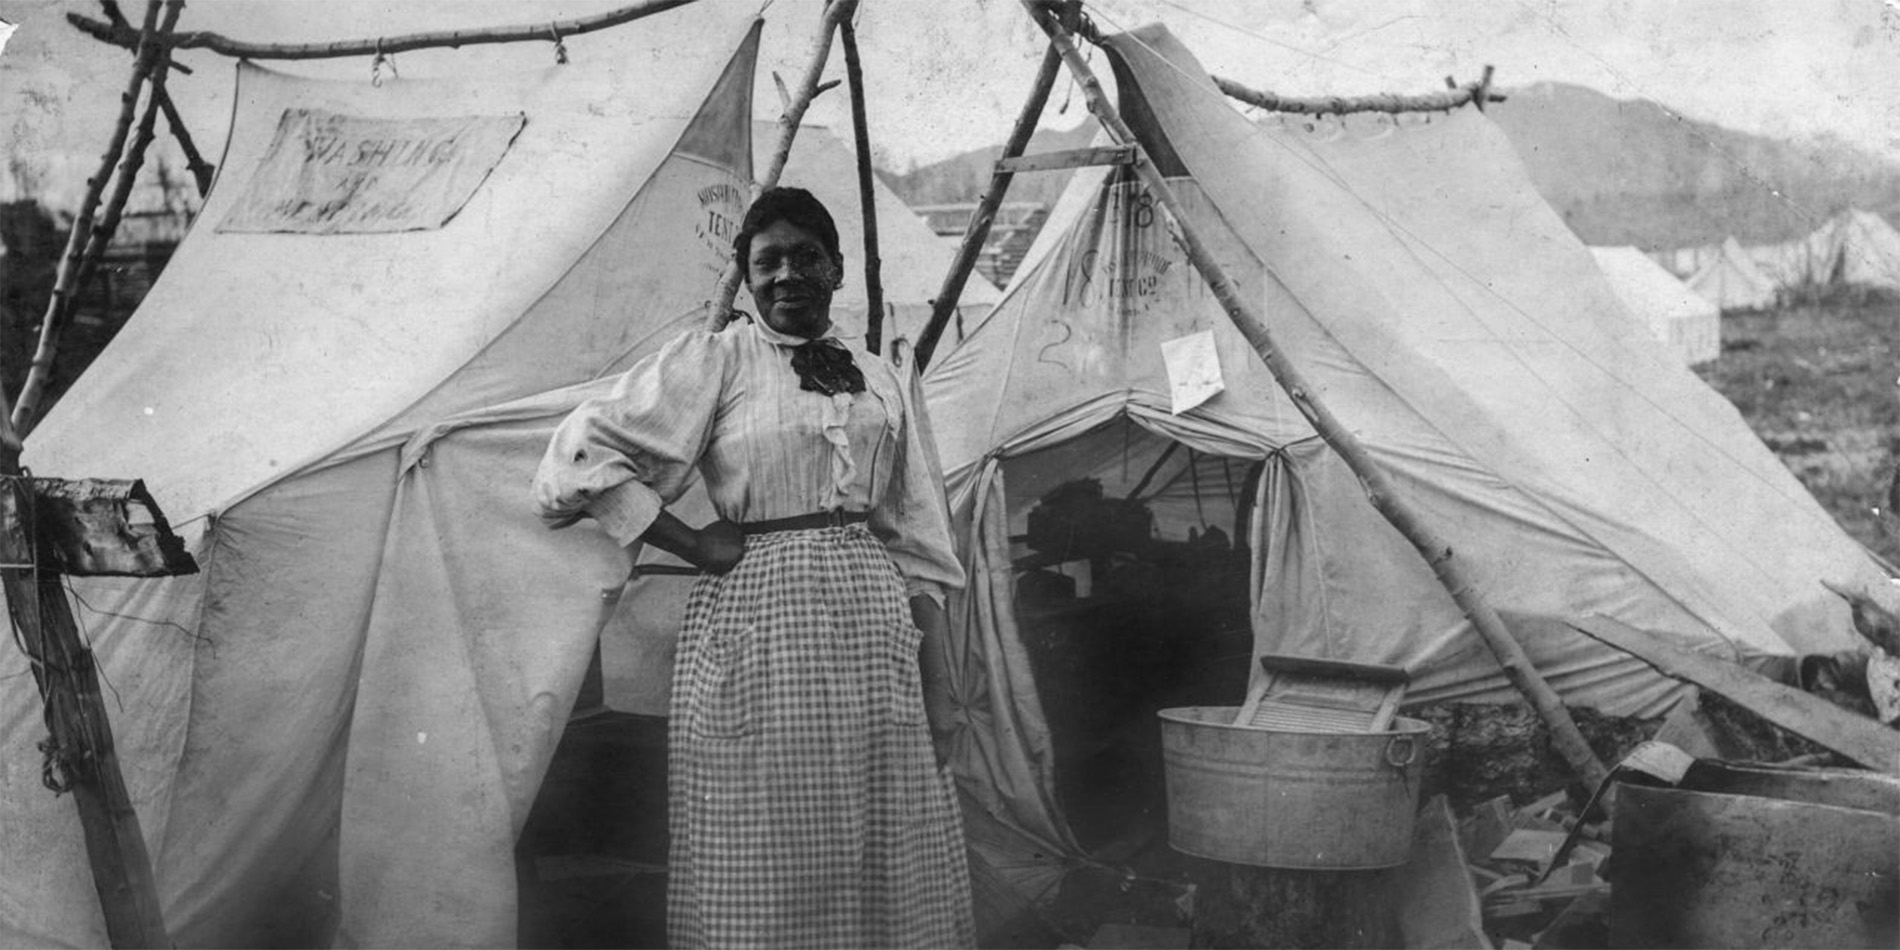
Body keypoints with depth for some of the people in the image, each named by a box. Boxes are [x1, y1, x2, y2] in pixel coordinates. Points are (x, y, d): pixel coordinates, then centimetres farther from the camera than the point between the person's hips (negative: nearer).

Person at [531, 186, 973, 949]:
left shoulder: (886, 385, 14)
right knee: (768, 870, 1)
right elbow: (583, 454, -6)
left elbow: (918, 549, 14)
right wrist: (696, 546, -8)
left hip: (874, 621, 4)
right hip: (757, 618, -4)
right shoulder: (714, 361, 2)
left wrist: (935, 691, 8)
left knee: (886, 859, 6)